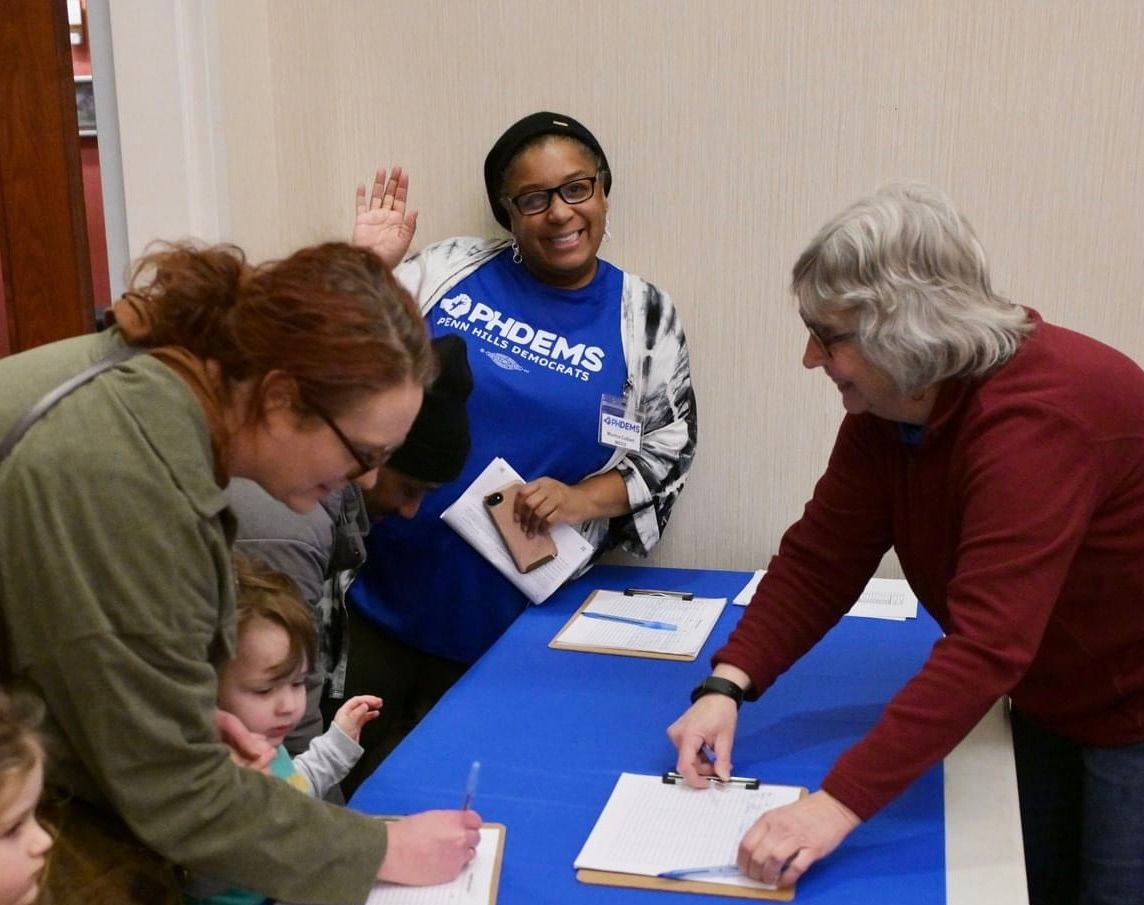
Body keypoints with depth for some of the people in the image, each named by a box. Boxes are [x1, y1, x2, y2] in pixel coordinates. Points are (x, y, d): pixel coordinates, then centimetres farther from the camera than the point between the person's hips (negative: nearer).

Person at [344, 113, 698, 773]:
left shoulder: (646, 318, 1)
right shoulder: (450, 269, 2)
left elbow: (668, 452, 2)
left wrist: (585, 498, -14)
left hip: (513, 619, -1)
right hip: (383, 592, 1)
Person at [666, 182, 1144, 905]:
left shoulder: (1036, 419, -34)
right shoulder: (887, 408, -8)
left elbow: (987, 648, -40)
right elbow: (820, 560, -9)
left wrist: (841, 803, -43)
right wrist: (726, 685, -23)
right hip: (1051, 702, 7)